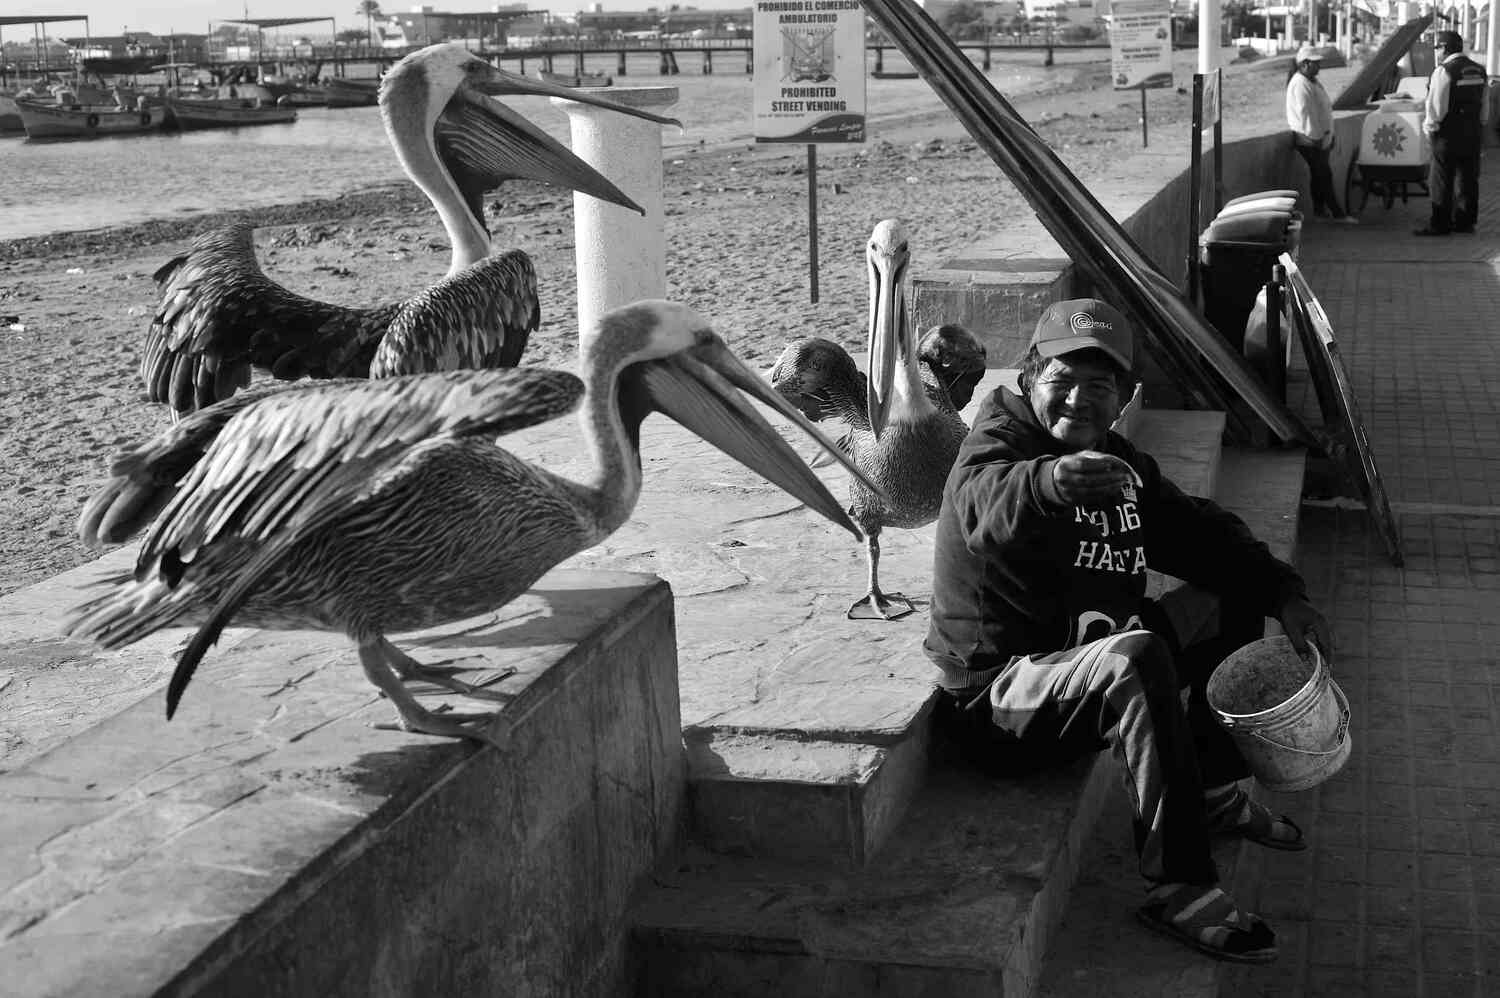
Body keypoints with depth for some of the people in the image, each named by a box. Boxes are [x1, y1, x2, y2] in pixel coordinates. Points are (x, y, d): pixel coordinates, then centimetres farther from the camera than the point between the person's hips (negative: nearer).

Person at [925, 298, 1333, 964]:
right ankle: (1178, 888, -30)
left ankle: (1215, 793, 20)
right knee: (1138, 657, -36)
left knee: (1235, 594, 14)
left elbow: (1202, 535, 18)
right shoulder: (1001, 437, -13)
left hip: (1091, 670, 9)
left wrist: (1284, 595, 3)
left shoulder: (1119, 465, 11)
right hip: (994, 698, -9)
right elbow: (983, 499, -38)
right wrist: (1050, 482, -62)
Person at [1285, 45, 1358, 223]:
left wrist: (1327, 135, 18)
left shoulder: (1312, 81, 15)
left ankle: (1319, 209, 23)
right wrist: (1316, 137, -21)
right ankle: (1337, 214, -7)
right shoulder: (1300, 84, -18)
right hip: (1309, 140, -10)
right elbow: (1305, 114, -23)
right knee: (1324, 175, -8)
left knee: (1320, 174, 15)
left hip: (1319, 137, 10)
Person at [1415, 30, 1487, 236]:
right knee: (1467, 178, 14)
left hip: (1449, 133, -8)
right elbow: (1483, 105, 14)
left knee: (1441, 180, 0)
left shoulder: (1444, 71, -16)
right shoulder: (1478, 70, 10)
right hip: (1473, 131, 8)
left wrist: (1430, 126, -3)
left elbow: (1436, 106, -17)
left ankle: (1440, 224, 2)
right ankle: (1465, 222, 20)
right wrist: (1479, 125, 21)